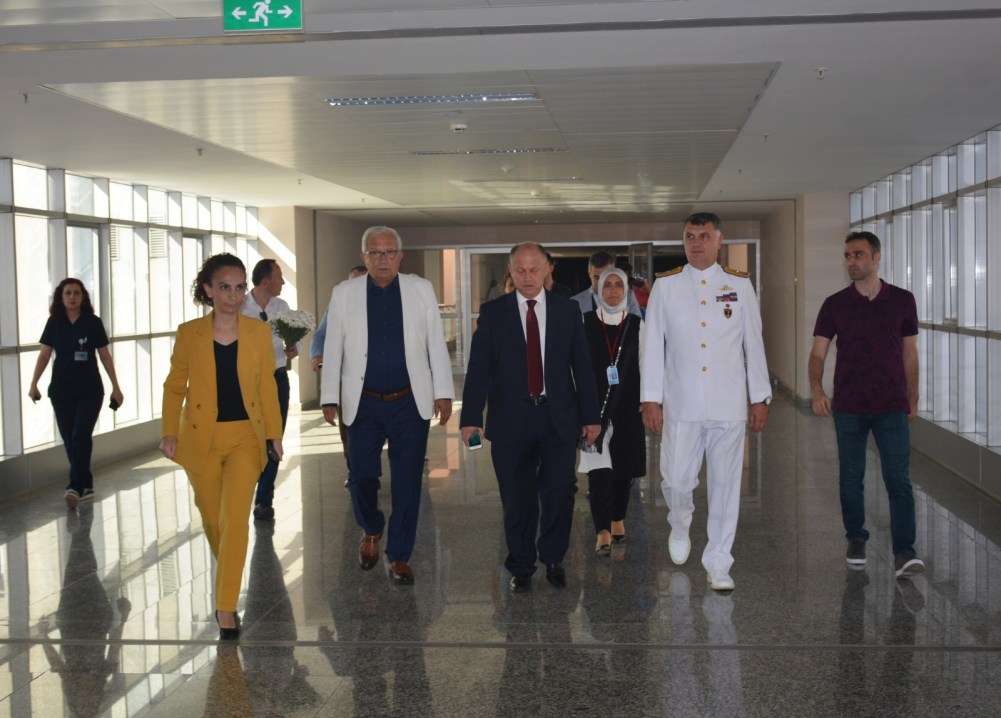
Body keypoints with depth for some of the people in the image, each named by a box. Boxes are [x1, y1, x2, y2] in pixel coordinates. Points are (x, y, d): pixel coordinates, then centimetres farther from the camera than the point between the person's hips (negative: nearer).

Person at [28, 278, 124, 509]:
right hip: (61, 390, 2)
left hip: (90, 389, -2)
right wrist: (34, 384, -6)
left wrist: (116, 386, 3)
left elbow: (105, 356, 2)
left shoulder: (93, 323, -2)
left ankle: (75, 486, -12)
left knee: (81, 436, -13)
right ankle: (86, 487, 17)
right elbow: (44, 355, 3)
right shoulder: (54, 323, 2)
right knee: (70, 440, 6)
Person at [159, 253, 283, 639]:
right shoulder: (189, 333, -5)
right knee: (211, 517, 14)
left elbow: (267, 386, 4)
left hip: (245, 437, -1)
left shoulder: (259, 332, -4)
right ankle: (227, 575, 43)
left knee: (235, 519, -12)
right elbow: (175, 386, 2)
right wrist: (169, 433, -5)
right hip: (200, 438, 1)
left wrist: (274, 433, 3)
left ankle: (226, 607, -7)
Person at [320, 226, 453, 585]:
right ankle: (371, 530, 35)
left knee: (407, 482, 2)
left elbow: (436, 343, 4)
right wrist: (330, 397, 0)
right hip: (364, 404, 0)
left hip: (411, 402, 0)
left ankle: (399, 556, 15)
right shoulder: (344, 293, 3)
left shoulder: (421, 289, 4)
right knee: (361, 476, 4)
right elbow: (333, 348, 4)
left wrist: (443, 392, 0)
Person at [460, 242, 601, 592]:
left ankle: (553, 558, 23)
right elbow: (478, 369, -2)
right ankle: (521, 566, 24)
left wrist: (590, 416, 6)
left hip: (559, 419, 1)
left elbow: (582, 366, 7)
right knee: (518, 499, 6)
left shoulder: (567, 310, 5)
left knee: (559, 492, 1)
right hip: (511, 421, -1)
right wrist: (471, 418, -9)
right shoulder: (493, 313, 1)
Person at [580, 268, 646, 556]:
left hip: (627, 405, 2)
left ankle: (618, 519, 29)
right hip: (594, 404, -2)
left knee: (623, 465, 11)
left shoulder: (636, 325, 4)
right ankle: (602, 532, -13)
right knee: (599, 468, -10)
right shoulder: (585, 323, 1)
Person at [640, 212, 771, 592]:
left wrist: (761, 398, 6)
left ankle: (718, 564, 14)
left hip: (729, 404, 1)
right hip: (681, 404, 0)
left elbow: (754, 344, 8)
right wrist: (650, 398, -1)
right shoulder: (665, 285, 4)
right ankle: (680, 525, 32)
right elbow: (653, 345, 4)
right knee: (677, 480, -2)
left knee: (725, 483, 2)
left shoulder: (740, 285, 6)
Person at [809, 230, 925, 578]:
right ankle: (856, 540, 26)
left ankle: (903, 552, -7)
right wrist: (817, 390, -19)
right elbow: (818, 353, -2)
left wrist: (913, 399, 11)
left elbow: (909, 353, 10)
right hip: (848, 407, 1)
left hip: (892, 406, -1)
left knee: (898, 480, -7)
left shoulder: (902, 300, 2)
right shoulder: (835, 305, 1)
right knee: (851, 479, 8)